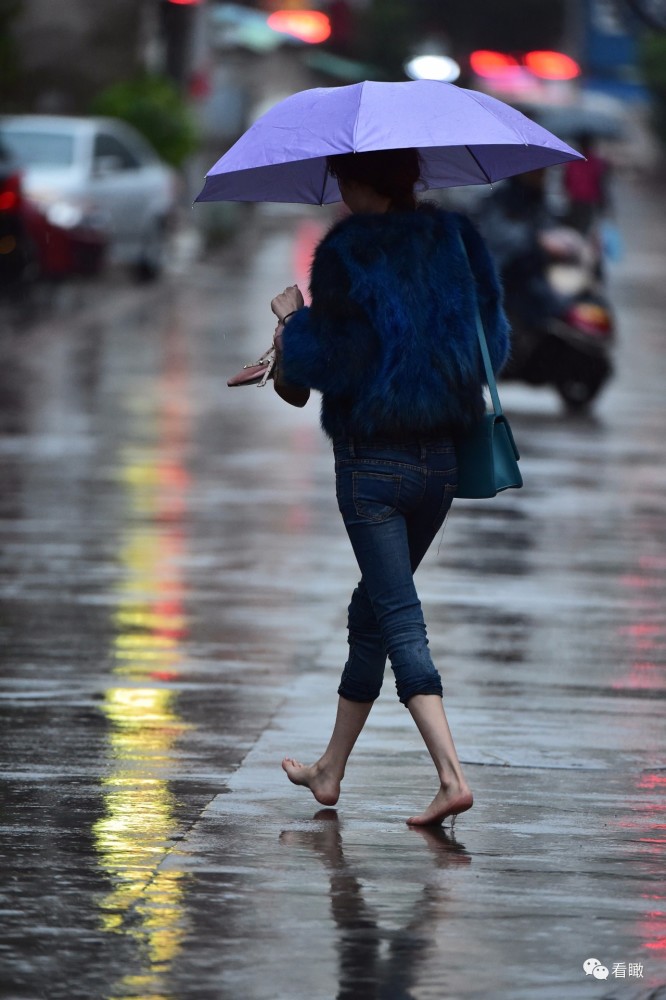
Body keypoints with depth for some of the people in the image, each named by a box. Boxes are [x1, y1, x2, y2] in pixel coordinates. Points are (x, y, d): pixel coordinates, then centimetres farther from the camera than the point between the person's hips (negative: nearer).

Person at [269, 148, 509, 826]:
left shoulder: (344, 254, -12)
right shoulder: (455, 237, 4)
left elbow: (328, 361, -13)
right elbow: (493, 342, 9)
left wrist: (290, 318, 5)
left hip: (372, 459, -6)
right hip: (441, 458, 6)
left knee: (399, 619, -5)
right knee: (373, 610, 19)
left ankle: (451, 775, -19)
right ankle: (330, 770, 29)